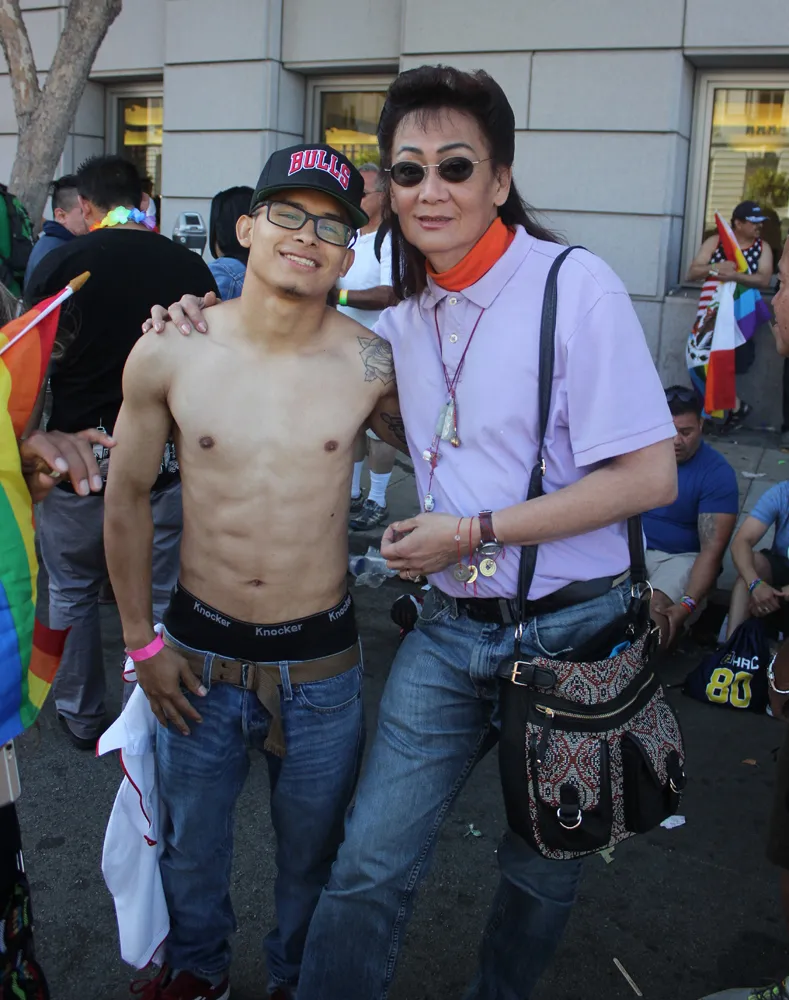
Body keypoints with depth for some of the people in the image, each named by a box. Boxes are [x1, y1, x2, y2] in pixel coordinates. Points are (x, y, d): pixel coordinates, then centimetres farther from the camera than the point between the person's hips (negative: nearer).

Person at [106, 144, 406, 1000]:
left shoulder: (371, 366, -12)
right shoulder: (167, 355, -10)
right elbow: (127, 493, 1)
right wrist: (141, 640, 3)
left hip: (321, 663, 0)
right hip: (199, 652, 1)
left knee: (311, 851, 21)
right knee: (190, 842, 23)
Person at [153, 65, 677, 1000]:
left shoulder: (576, 285, -13)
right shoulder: (403, 318, 4)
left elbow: (649, 475, -16)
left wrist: (475, 533, -16)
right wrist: (216, 328, 4)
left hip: (566, 631, -3)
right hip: (451, 628, 4)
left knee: (540, 869, 17)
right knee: (371, 863, -2)